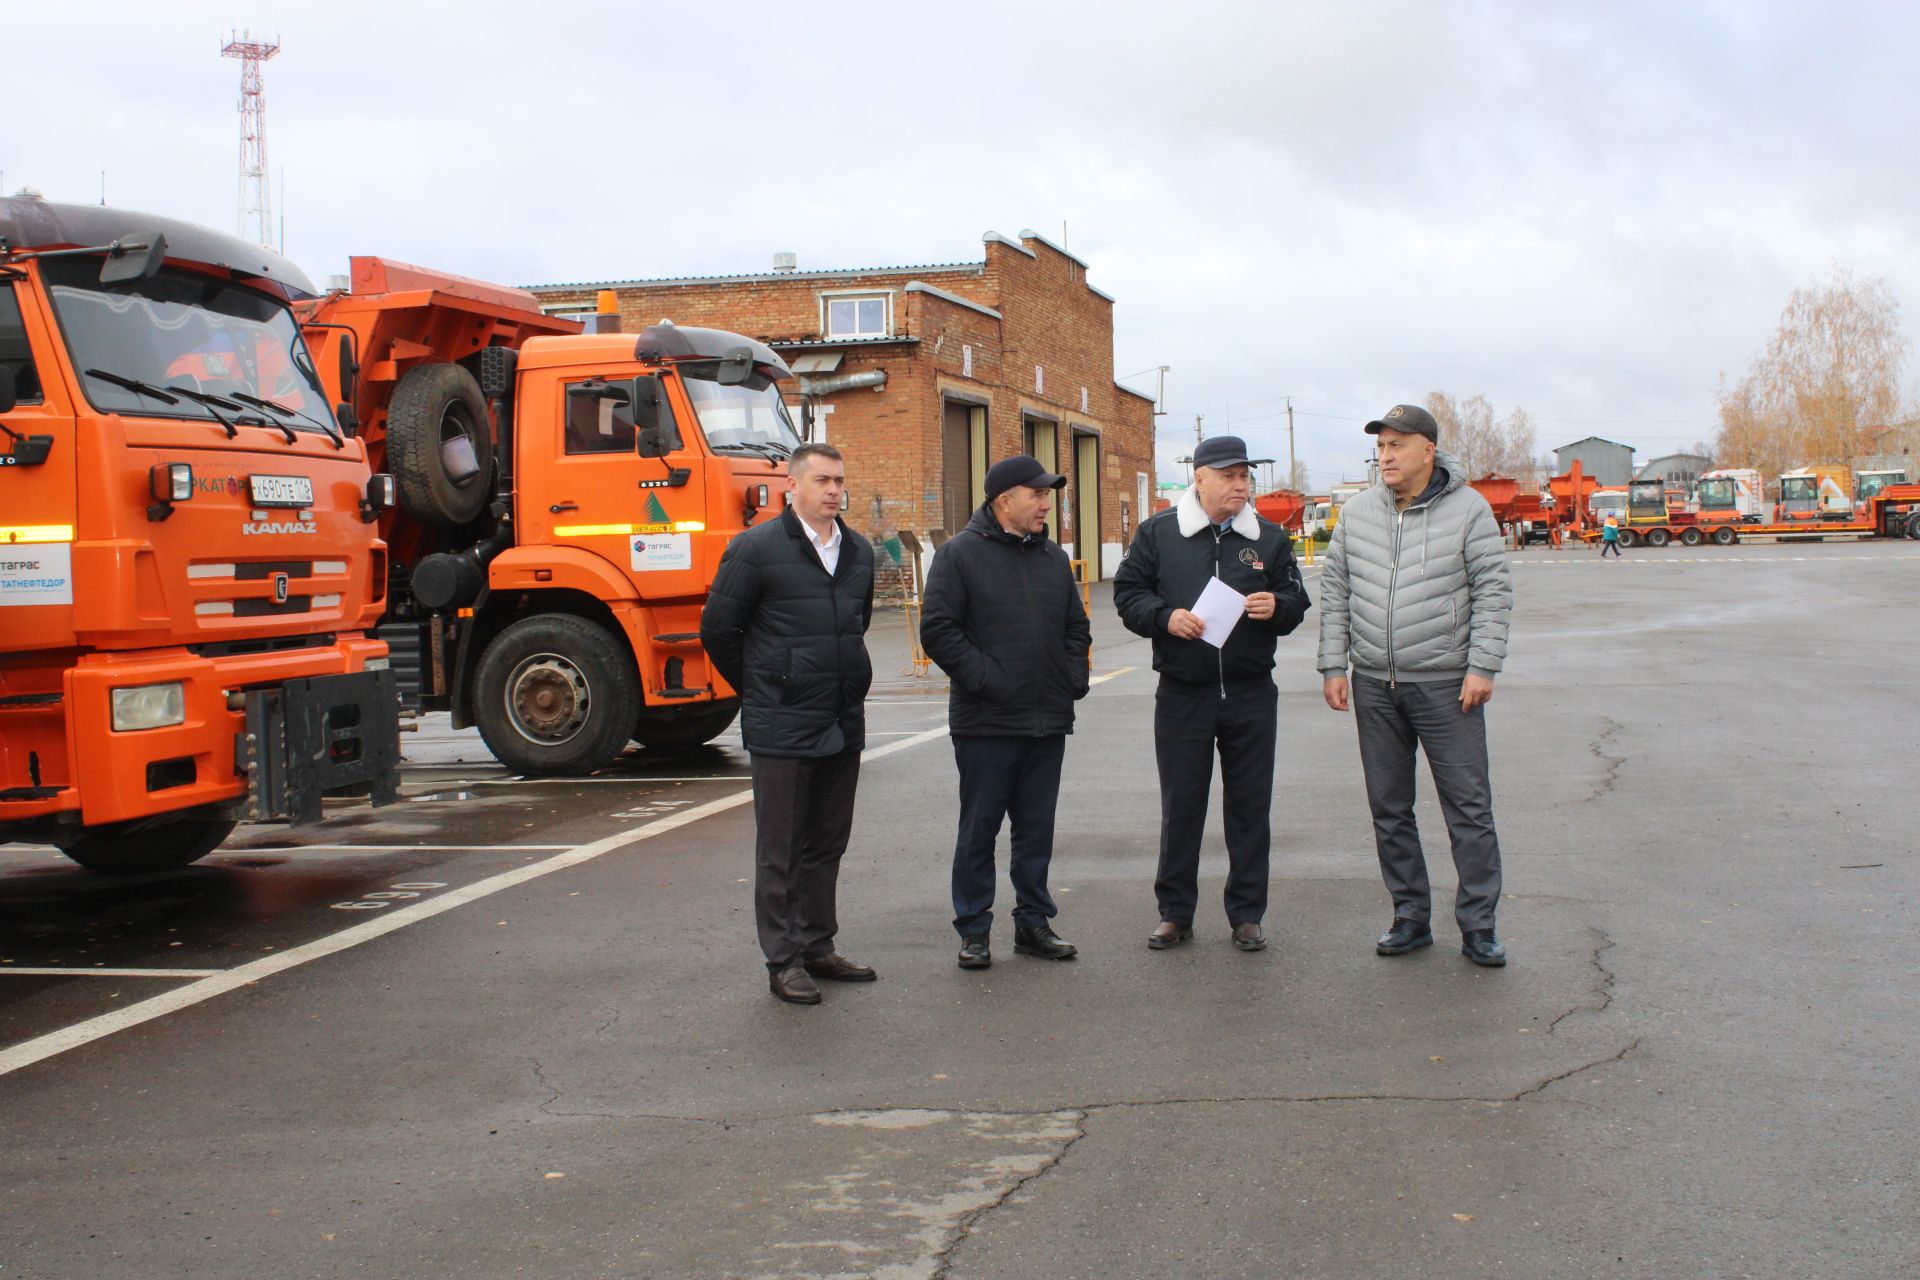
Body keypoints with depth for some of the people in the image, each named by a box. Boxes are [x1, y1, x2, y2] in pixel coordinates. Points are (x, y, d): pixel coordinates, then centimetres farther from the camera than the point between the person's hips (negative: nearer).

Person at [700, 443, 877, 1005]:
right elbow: (717, 628, -4)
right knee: (781, 848, 2)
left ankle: (818, 947, 24)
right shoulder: (755, 549, -9)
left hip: (844, 723, 6)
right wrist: (759, 690, 4)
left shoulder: (859, 552, 9)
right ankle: (784, 961, 9)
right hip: (783, 727, -6)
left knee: (827, 843, 13)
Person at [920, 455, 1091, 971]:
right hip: (986, 722, -5)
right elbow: (937, 629, -11)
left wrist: (1074, 678, 7)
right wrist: (982, 678, -15)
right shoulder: (961, 554, -6)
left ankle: (1033, 923, 21)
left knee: (1037, 829, 11)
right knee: (979, 829, 3)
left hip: (1048, 722, 6)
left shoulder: (1052, 556, 13)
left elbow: (1076, 626, 21)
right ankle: (974, 931, 11)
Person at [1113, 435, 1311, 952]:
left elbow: (1296, 601, 11)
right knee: (1181, 805, 6)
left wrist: (1276, 607, -12)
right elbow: (1128, 593, 2)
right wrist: (1166, 617, -15)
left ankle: (1247, 915, 16)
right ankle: (1175, 913, 17)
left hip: (1252, 694, 2)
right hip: (1182, 694, -1)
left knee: (1249, 805, 6)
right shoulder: (1158, 532, 2)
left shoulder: (1269, 537, 7)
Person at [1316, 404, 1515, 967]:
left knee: (1469, 808, -1)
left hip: (1446, 684, -4)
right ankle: (1410, 917, 20)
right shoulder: (1357, 513, 6)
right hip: (1374, 686, 4)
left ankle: (1477, 925, 7)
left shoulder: (1468, 510, -4)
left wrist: (1482, 667, -12)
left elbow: (1493, 592, -5)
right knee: (1389, 809, 9)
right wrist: (1333, 666, 4)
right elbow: (1335, 592, 10)